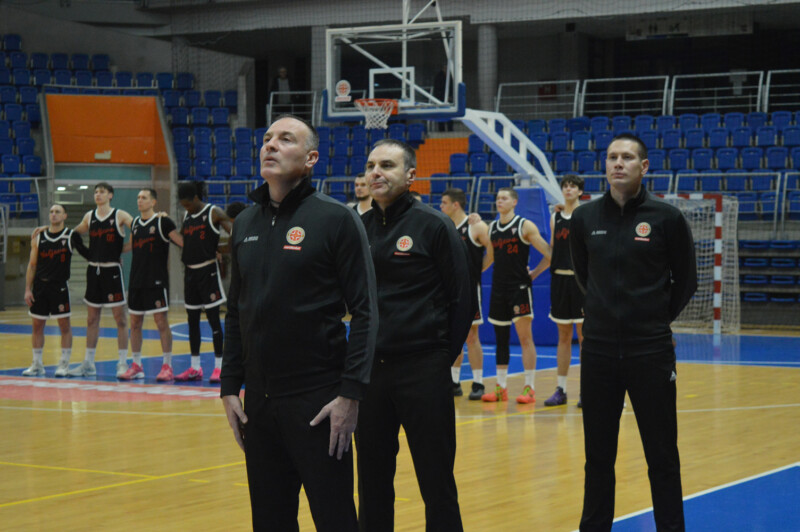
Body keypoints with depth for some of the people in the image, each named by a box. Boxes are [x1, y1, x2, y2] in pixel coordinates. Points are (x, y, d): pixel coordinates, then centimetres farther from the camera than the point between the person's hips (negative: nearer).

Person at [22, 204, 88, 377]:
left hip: (60, 286, -3)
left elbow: (86, 253, 7)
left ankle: (64, 364, 8)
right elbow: (32, 265, 8)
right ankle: (37, 364, 16)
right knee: (37, 325, 7)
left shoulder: (71, 236, -1)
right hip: (40, 285, 3)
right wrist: (28, 289, 3)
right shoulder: (39, 238, 6)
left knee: (64, 325, -1)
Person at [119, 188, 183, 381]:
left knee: (161, 322, -5)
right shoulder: (135, 223, 12)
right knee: (135, 323, 8)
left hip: (157, 280, -6)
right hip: (136, 279, 6)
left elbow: (183, 243, -5)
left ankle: (167, 366, 0)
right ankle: (136, 366, 16)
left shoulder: (163, 222, -6)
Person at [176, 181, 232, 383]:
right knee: (192, 320, 9)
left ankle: (219, 366, 1)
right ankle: (195, 368, 16)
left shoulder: (214, 213, -8)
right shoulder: (186, 217, 12)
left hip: (208, 270, -7)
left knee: (213, 318, -4)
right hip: (190, 271, 7)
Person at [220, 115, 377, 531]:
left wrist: (351, 393, -15)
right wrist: (230, 387, 10)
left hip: (318, 400, -5)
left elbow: (364, 311, -9)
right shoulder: (245, 224, 11)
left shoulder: (336, 220, -7)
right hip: (259, 401, 6)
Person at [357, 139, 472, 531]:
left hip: (423, 370, -5)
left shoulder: (433, 225, -5)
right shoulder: (359, 228, 8)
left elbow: (462, 299, -4)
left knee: (437, 484, 1)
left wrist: (444, 357, -3)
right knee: (372, 483, 11)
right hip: (371, 368, 5)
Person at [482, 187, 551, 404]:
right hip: (498, 288, 6)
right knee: (501, 339, 10)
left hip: (519, 288, -6)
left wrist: (534, 273, -1)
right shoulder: (492, 228, 10)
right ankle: (501, 387, 15)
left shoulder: (525, 226, -6)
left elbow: (549, 254, -6)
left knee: (525, 337, -5)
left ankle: (529, 388, -3)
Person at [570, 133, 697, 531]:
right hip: (598, 351, 3)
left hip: (650, 351, -2)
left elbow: (685, 281, 5)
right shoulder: (584, 218, 3)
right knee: (598, 455, 10)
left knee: (662, 455, 2)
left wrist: (657, 318, 9)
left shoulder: (666, 218, -5)